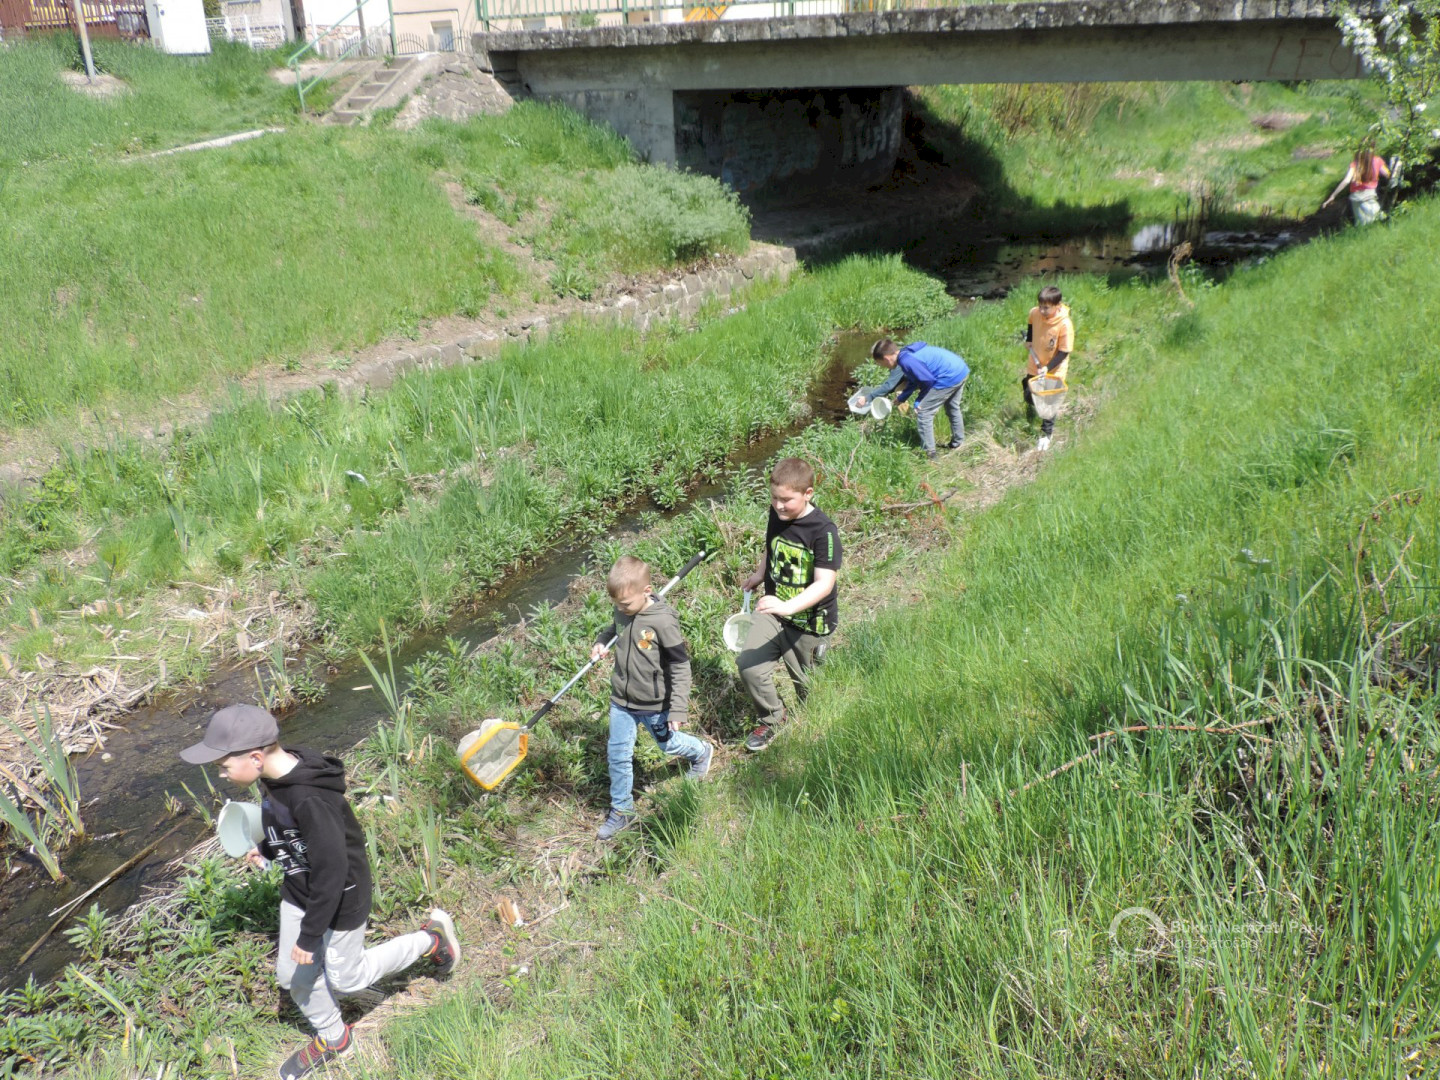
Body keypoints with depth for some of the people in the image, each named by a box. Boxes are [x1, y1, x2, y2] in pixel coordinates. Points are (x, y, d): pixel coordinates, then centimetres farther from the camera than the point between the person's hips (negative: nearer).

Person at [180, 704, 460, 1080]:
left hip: (339, 896, -8)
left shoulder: (311, 800, -38)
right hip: (298, 890, 8)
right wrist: (267, 849, 20)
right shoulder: (278, 776, -12)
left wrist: (310, 935, -23)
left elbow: (331, 870, -32)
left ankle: (431, 939, 29)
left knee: (345, 977, 13)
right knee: (293, 975, 19)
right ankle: (332, 1039, 45)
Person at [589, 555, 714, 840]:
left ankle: (702, 752, 51)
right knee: (618, 756, 10)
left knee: (669, 744, 19)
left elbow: (680, 666, -21)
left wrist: (678, 708, -21)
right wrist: (601, 640, -3)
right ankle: (621, 810, 27)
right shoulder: (623, 612, -8)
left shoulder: (663, 621, -27)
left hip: (653, 704, -5)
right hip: (621, 700, 5)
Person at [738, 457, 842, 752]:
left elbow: (824, 584, -30)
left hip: (809, 621, -5)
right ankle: (771, 719, 16)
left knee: (805, 684, 10)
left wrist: (788, 607, -41)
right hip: (774, 610, 5)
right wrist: (759, 575, 14)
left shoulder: (823, 531, -24)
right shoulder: (776, 515, -4)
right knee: (748, 665, -8)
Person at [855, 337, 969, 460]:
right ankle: (956, 443, 46)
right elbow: (914, 380, 19)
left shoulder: (907, 361, -20)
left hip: (950, 378, -10)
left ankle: (929, 452, 5)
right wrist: (902, 398, 19)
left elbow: (928, 380, -18)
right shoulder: (908, 353, 10)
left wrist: (918, 401, -4)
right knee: (952, 408, 29)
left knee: (923, 412, -1)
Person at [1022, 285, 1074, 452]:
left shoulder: (1065, 325, -31)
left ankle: (1047, 434, 27)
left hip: (1054, 370, -5)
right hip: (1034, 366, 5)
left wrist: (1048, 368, -28)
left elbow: (1064, 352, -23)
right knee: (1028, 393, 23)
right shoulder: (1034, 313, -17)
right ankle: (1030, 415, 57)